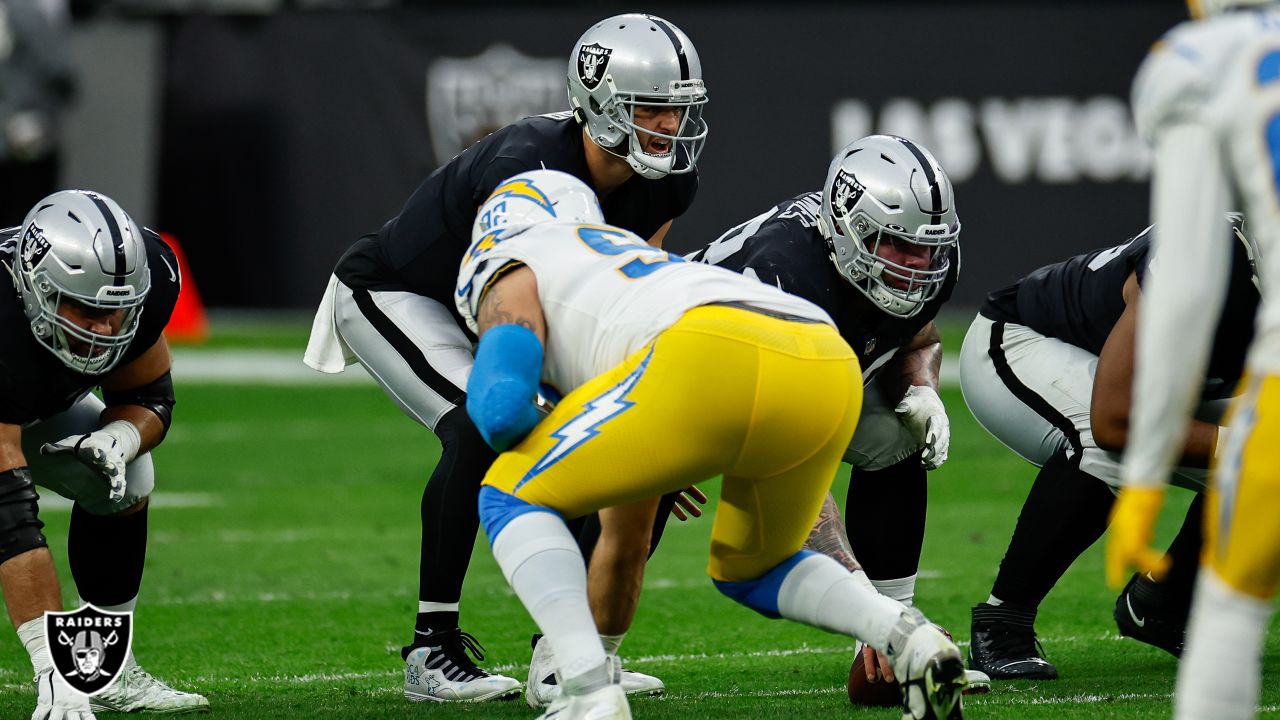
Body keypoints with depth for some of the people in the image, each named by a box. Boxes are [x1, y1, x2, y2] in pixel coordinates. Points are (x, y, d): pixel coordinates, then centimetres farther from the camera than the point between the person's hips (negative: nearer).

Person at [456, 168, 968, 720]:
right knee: (748, 573, 31)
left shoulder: (512, 277, 23)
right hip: (830, 368, 7)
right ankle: (908, 638, 5)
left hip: (717, 362, -7)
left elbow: (502, 407, 6)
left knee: (511, 498, 13)